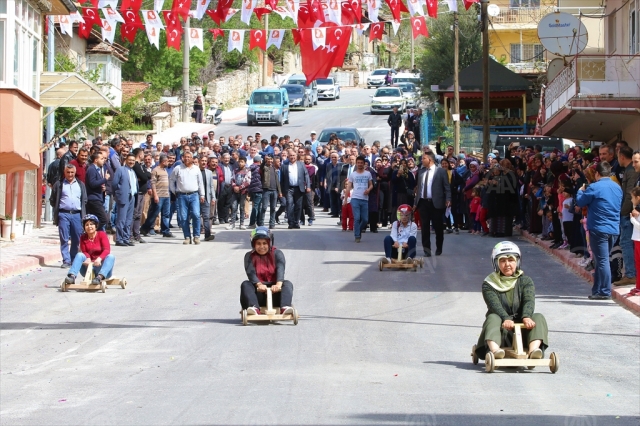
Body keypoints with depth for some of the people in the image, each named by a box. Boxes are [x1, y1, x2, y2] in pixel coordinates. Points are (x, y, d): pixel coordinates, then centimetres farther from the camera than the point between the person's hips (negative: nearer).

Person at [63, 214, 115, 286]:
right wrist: (88, 258, -29)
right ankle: (72, 277, -41)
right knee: (79, 255, -21)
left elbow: (107, 250, -15)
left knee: (111, 256, -29)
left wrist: (99, 258, -35)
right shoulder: (83, 237, 6)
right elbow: (84, 252, -4)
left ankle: (99, 277, -51)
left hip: (101, 266, -2)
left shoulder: (102, 234, -2)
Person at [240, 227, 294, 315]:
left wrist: (278, 284, -36)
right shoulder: (249, 256, 6)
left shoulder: (277, 253, 5)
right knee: (245, 284, -26)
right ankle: (254, 309, -50)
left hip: (274, 291, 0)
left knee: (287, 284, -26)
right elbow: (250, 272, -13)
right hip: (258, 293, 0)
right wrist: (259, 284, -35)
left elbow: (280, 269, -14)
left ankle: (285, 307, -51)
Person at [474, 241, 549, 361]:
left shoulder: (525, 281, 10)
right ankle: (495, 349, -60)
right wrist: (506, 319, -36)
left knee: (538, 318, -24)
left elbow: (529, 301, -10)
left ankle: (534, 349, -50)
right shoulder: (489, 284, 5)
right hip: (501, 329, -2)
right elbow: (495, 305, -14)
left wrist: (526, 317, -34)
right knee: (493, 318, -32)